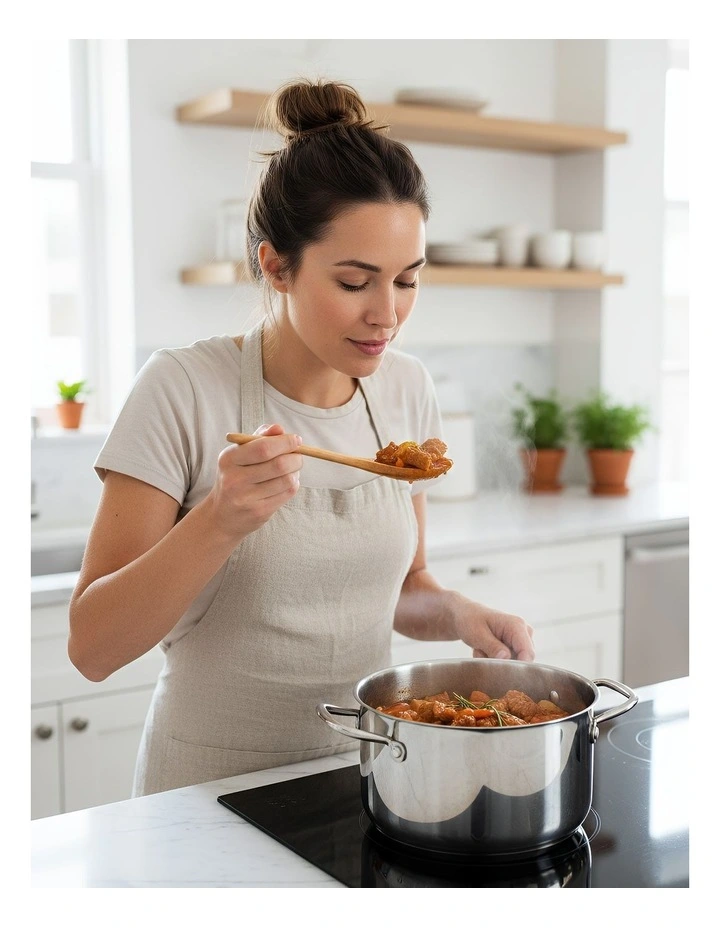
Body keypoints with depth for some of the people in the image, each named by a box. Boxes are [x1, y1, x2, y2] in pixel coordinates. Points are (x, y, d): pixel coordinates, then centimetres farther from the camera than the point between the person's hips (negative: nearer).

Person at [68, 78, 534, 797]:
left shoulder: (406, 387, 0)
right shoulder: (183, 390, -15)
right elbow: (92, 647, -16)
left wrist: (458, 615, -9)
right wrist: (220, 521, -29)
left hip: (362, 774, 3)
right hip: (212, 788, -3)